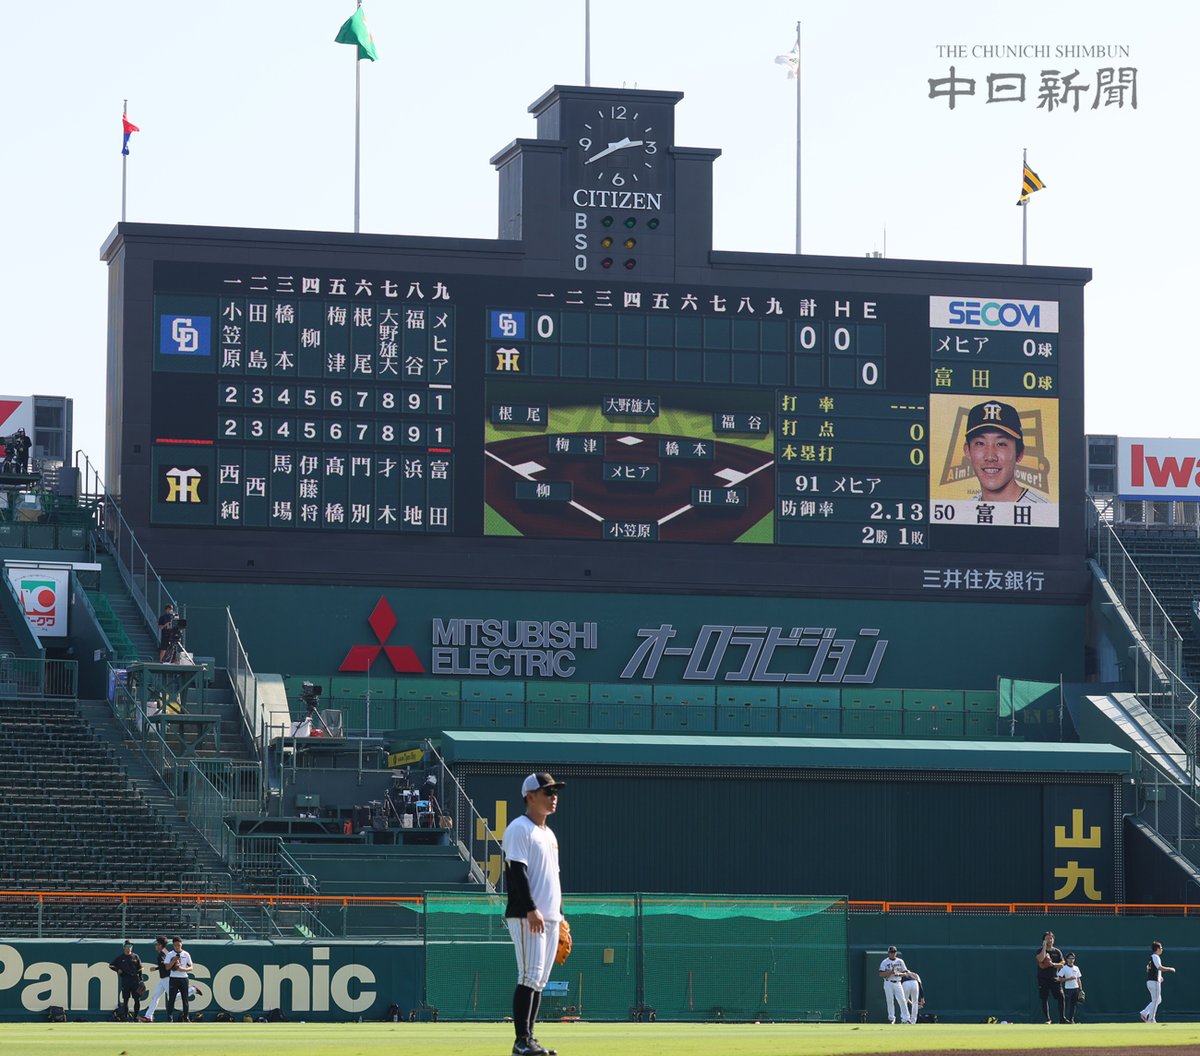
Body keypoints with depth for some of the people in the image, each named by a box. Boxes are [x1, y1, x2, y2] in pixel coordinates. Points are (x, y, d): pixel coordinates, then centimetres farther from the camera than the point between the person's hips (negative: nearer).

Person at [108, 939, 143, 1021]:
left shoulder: (135, 957, 8)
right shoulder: (120, 957, 5)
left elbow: (140, 969, 10)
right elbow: (111, 965, 12)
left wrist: (141, 980, 3)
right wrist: (117, 970, -3)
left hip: (135, 979, 1)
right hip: (125, 980, -1)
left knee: (137, 999, -2)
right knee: (125, 999, 0)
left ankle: (136, 1016, 7)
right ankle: (125, 1015, 6)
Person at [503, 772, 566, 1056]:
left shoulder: (549, 833, 21)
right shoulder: (519, 829, -8)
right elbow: (517, 872, -16)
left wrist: (559, 915, 20)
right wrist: (531, 910, -24)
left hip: (549, 918, 9)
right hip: (526, 917, -9)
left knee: (540, 980, 8)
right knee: (530, 977, -13)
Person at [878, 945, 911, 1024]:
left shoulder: (900, 961, 10)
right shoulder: (884, 962, 2)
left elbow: (905, 973, 11)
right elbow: (881, 974, -6)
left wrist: (899, 974, -10)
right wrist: (890, 972, -18)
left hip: (897, 983, 1)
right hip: (888, 983, -1)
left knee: (902, 1000, -9)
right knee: (890, 1001, -2)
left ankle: (905, 1018, -10)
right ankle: (891, 1018, 8)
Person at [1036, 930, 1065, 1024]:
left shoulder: (1057, 952, 9)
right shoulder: (1040, 950, 0)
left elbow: (1061, 965, 7)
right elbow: (1040, 959, -22)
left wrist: (1053, 964, -13)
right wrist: (1044, 946, -14)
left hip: (1054, 978, 2)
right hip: (1043, 978, -2)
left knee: (1060, 997, -10)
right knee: (1044, 999, 1)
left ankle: (1061, 1018, -5)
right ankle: (1047, 1019, 9)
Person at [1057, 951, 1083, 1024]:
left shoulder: (1076, 968, 12)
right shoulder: (1064, 968, -4)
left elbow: (1078, 979, 16)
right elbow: (1060, 979, -8)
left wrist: (1080, 989, 10)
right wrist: (1069, 979, -19)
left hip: (1075, 988, 5)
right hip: (1067, 988, -5)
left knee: (1073, 1005, 6)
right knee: (1066, 1004, -7)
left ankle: (1071, 1019, 10)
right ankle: (1065, 1019, -4)